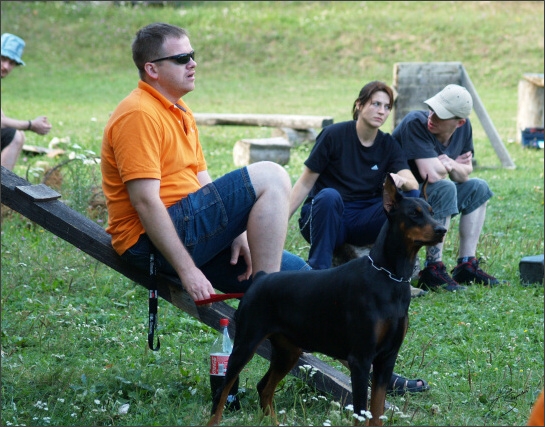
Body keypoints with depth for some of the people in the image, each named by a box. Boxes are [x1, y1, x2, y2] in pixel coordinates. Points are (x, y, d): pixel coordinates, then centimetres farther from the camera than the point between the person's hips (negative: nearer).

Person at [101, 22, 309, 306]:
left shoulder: (180, 112, 19)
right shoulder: (139, 115, -13)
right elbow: (145, 202, -20)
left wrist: (237, 233, 4)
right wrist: (187, 270, -23)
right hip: (153, 241, -10)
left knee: (297, 274, 2)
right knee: (271, 177, -18)